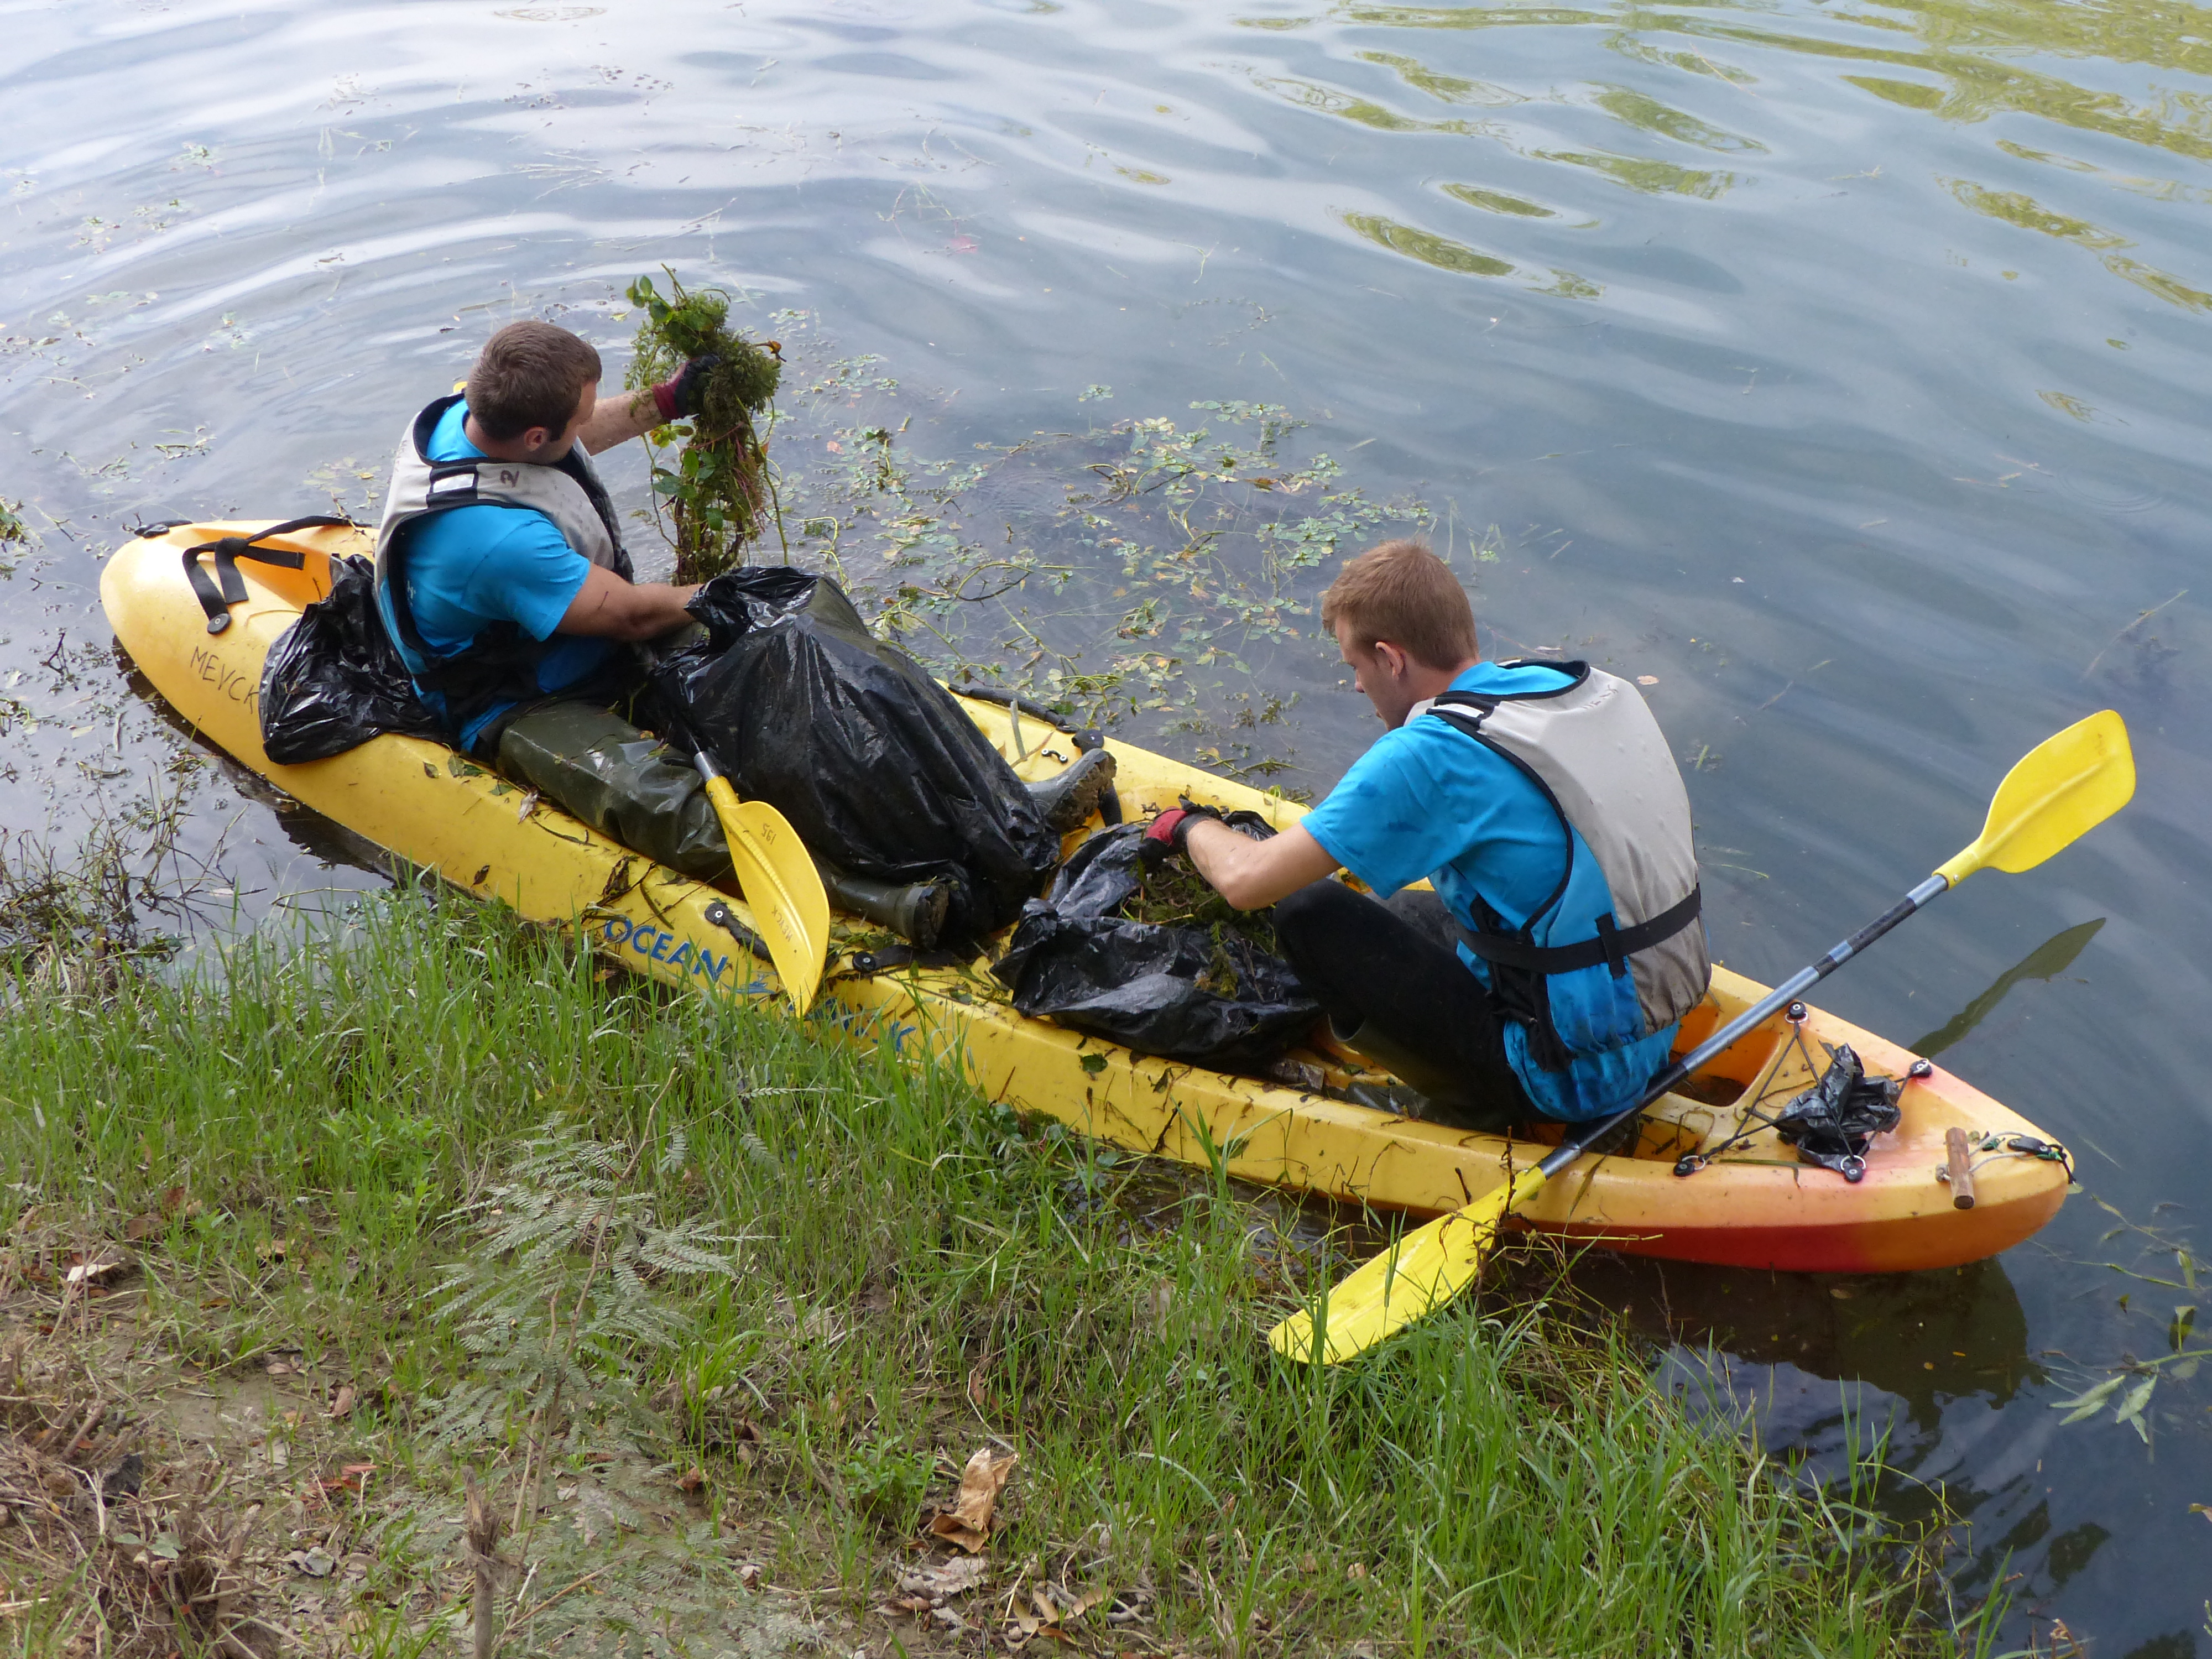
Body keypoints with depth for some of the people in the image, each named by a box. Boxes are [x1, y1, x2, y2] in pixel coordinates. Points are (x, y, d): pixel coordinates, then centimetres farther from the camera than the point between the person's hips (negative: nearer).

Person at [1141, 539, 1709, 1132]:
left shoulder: (1433, 754, -21)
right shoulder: (1600, 687, 1)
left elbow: (1245, 880, -18)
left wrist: (1190, 825, 5)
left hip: (1576, 1078, -8)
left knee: (1311, 912, -5)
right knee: (1395, 909, 22)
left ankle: (1479, 1107, 0)